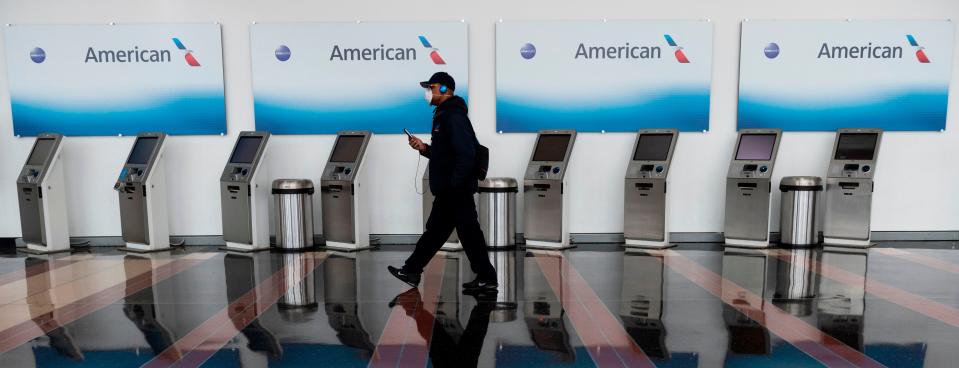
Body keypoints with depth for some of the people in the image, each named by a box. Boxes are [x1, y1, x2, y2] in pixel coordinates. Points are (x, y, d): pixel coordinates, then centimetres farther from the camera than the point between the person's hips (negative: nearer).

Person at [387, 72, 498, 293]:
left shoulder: (454, 117, -15)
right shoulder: (444, 115, 18)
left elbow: (466, 154, -25)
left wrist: (454, 184, -24)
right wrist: (424, 148, 10)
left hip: (457, 190, -11)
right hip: (447, 191, 11)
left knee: (468, 232, -3)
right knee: (435, 229, 16)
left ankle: (487, 280, 8)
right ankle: (411, 271, 27)